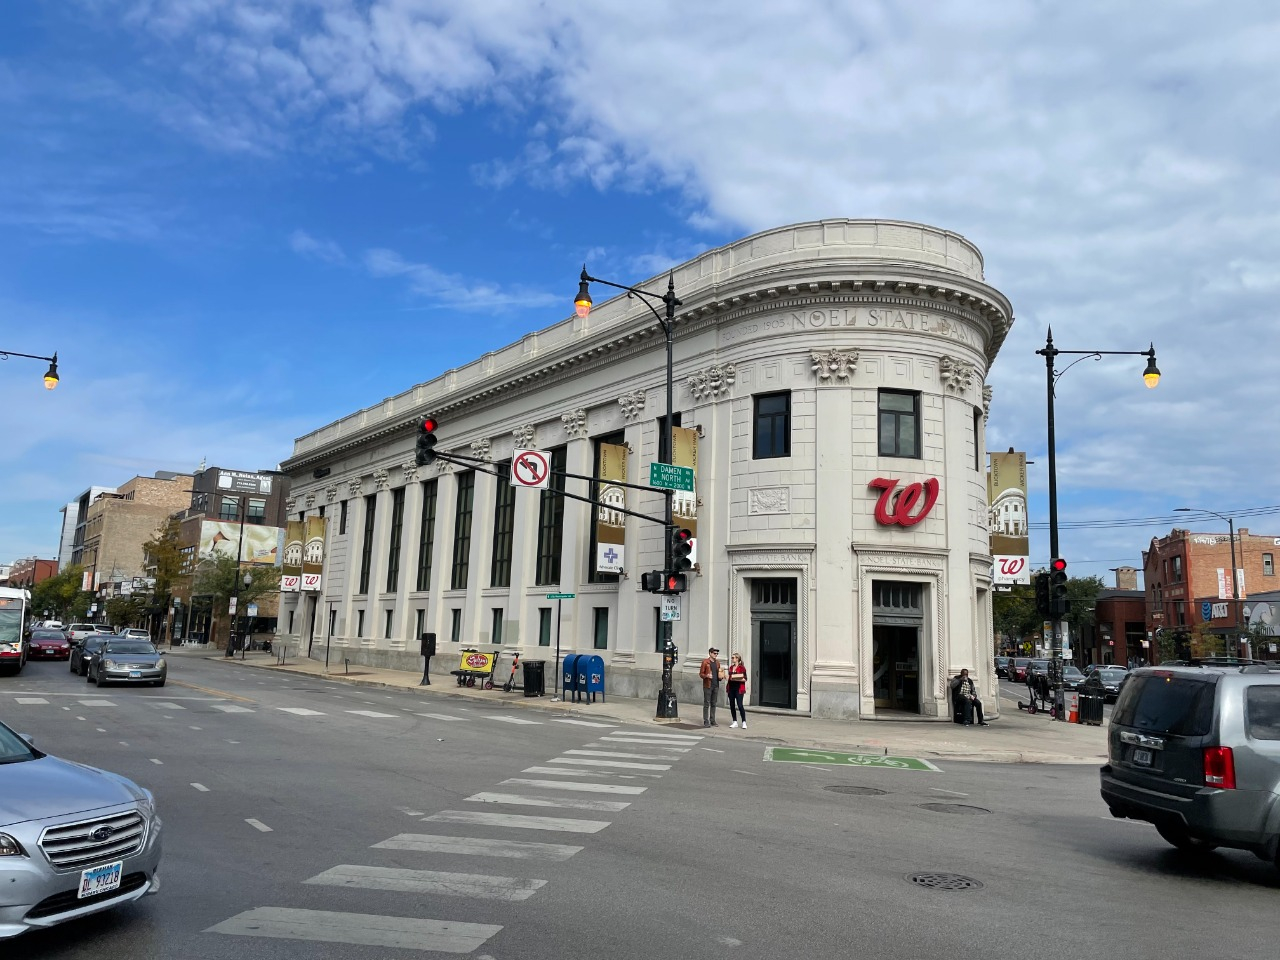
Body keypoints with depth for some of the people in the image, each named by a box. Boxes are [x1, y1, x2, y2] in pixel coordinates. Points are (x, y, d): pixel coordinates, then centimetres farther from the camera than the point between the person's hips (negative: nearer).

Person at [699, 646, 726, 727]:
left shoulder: (717, 662, 14)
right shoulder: (705, 662, -3)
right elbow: (701, 673, -3)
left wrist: (721, 677, 2)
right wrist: (706, 676, -21)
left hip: (716, 686, 6)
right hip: (708, 686, -6)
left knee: (713, 704, 9)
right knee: (706, 704, -4)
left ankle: (712, 721, 14)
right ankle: (706, 721, -1)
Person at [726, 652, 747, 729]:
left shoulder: (742, 668, -7)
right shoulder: (731, 667, 13)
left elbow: (745, 679, -11)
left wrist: (736, 679, -18)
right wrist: (727, 686, 13)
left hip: (739, 689, -7)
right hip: (731, 688, 7)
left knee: (740, 705, -9)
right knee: (732, 705, 6)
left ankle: (744, 722, -2)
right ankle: (735, 722, 14)